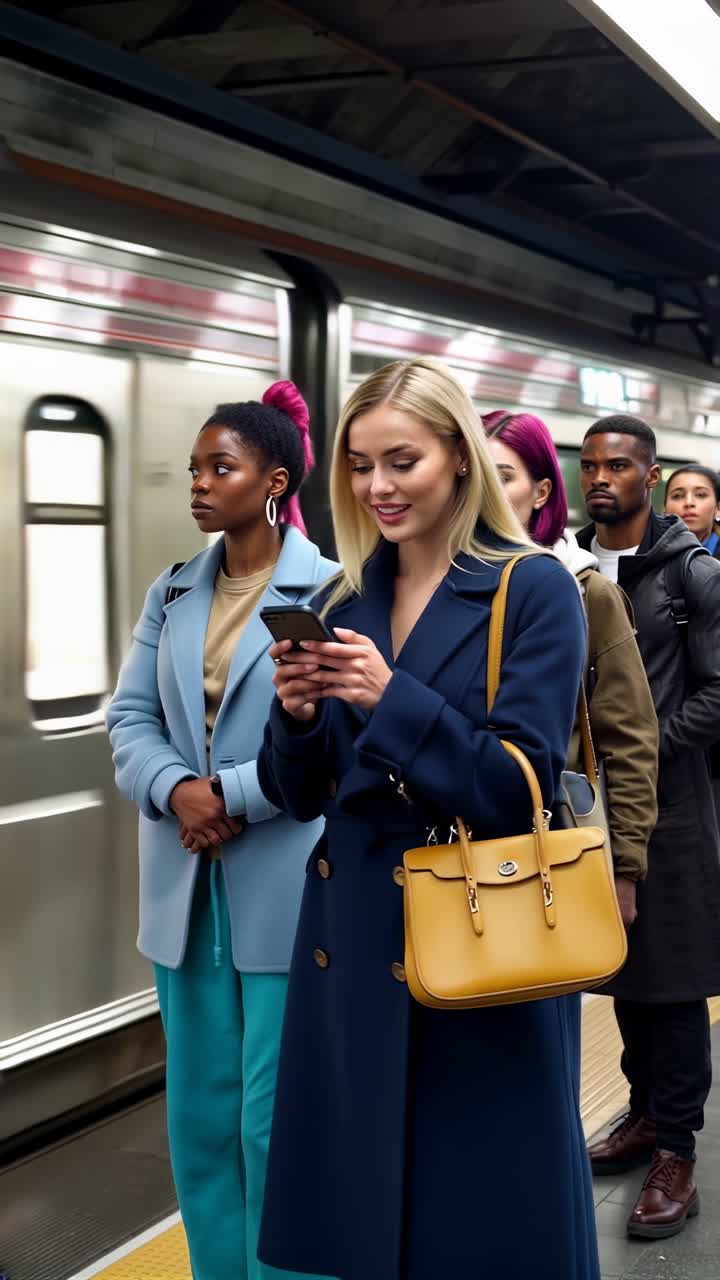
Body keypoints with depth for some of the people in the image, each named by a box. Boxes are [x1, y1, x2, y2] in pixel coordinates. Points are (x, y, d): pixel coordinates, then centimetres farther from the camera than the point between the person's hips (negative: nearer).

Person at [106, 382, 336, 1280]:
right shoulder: (172, 594, 12)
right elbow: (131, 715, 6)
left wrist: (234, 797, -17)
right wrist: (174, 791, -12)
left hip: (286, 886, -6)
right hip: (186, 883, 6)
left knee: (277, 1117, 1)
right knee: (200, 1111, 14)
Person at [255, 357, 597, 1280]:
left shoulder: (533, 589, -7)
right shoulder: (344, 602, 8)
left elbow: (521, 788, -14)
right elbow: (300, 795, 9)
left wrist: (392, 698, -23)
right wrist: (298, 714, -12)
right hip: (351, 940, 5)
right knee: (358, 1204, 14)